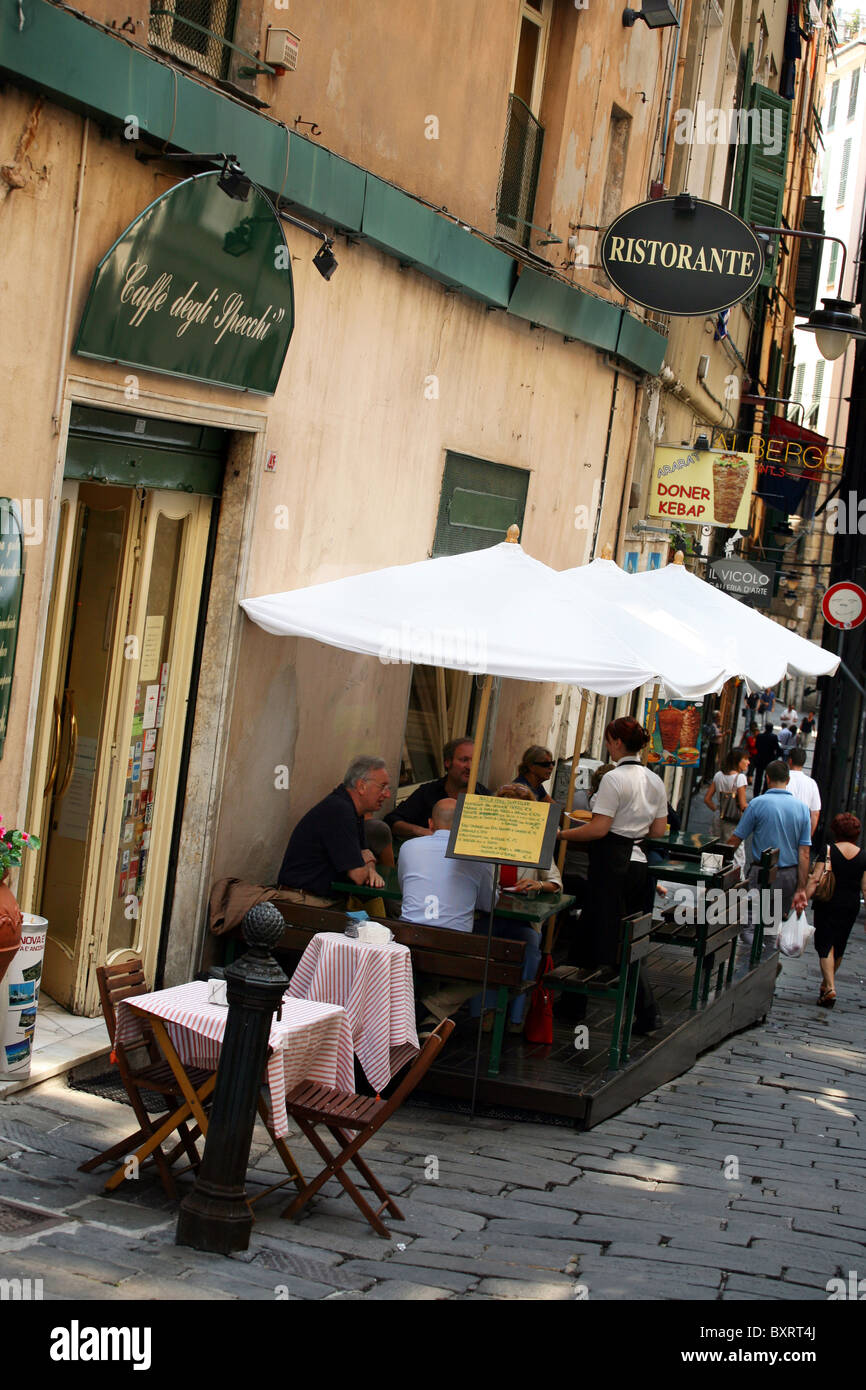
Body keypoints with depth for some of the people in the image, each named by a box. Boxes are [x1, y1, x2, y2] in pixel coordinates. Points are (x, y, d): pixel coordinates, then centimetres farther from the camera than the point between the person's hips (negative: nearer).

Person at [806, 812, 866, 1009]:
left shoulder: (828, 851, -9)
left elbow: (815, 880, -13)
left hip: (827, 904, -3)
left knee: (826, 945, -1)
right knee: (839, 946, 18)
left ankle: (830, 987, -17)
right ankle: (827, 983, 34)